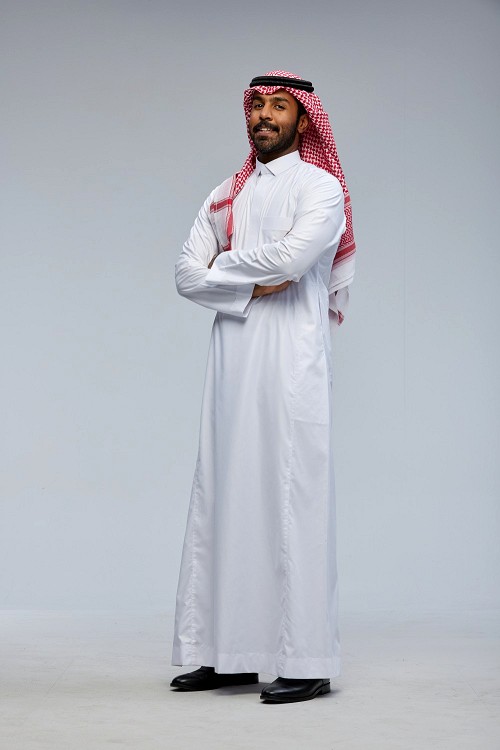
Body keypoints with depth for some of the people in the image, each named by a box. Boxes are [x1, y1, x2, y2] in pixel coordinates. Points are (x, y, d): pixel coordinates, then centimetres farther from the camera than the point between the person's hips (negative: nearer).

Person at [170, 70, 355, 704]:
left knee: (293, 503, -7)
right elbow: (186, 276, 8)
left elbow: (291, 256, -16)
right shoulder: (224, 197, 20)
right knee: (223, 500, 4)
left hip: (291, 362, -6)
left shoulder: (320, 189, 3)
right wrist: (254, 286, -7)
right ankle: (229, 654, 10)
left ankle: (307, 663, -4)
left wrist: (223, 266, -1)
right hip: (231, 360, 6)